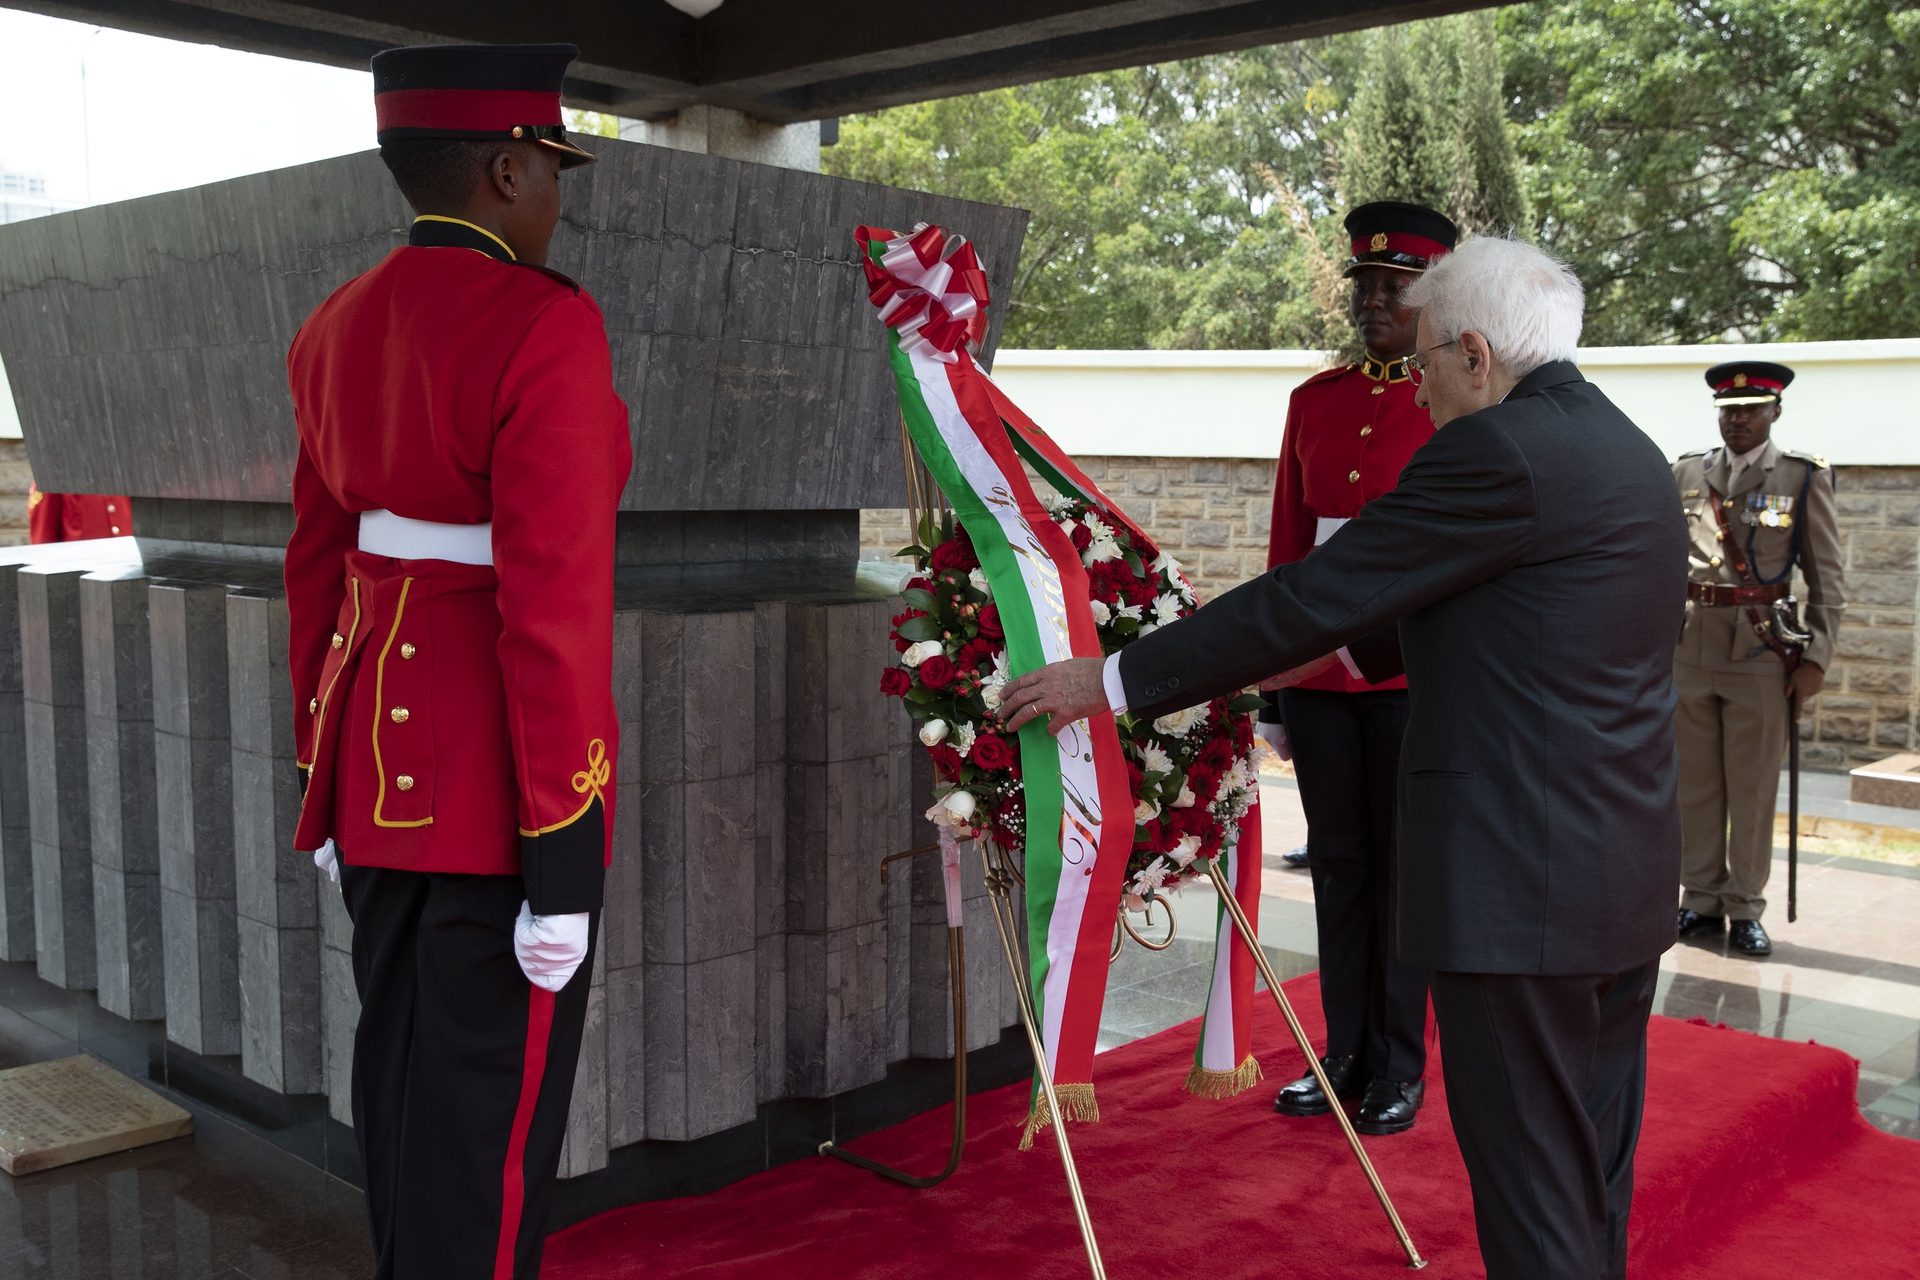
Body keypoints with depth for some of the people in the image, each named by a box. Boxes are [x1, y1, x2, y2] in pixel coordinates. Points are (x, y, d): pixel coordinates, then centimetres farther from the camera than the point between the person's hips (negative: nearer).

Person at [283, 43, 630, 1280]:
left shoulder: (340, 326, 8)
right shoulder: (544, 327, -17)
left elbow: (317, 564, 13)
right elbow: (554, 602, -22)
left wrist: (331, 779, 21)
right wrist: (564, 862, -18)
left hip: (384, 754, 8)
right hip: (499, 777, -8)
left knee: (401, 1071, 20)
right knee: (492, 1107, 4)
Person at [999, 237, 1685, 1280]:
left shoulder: (1497, 451, -16)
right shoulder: (1632, 454, 14)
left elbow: (1308, 598, -15)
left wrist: (1111, 680, -8)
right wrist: (1348, 650, 30)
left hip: (1521, 885, -9)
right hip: (1631, 883, 10)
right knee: (1598, 1181, 20)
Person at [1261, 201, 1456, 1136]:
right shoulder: (1314, 401, 11)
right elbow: (1286, 549, 12)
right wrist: (1272, 688, 10)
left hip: (1415, 676, -4)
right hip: (1318, 675, 4)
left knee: (1403, 866, 6)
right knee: (1338, 865, 11)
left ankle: (1400, 1071, 19)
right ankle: (1346, 1057, 24)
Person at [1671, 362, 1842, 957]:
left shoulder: (1805, 477, 2)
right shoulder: (1687, 474, 9)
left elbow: (1827, 579, 1)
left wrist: (1817, 657, -6)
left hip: (1762, 648, -2)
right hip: (1690, 647, 3)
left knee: (1753, 789, 3)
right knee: (1696, 784, 8)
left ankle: (1745, 909, 13)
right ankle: (1702, 901, 18)